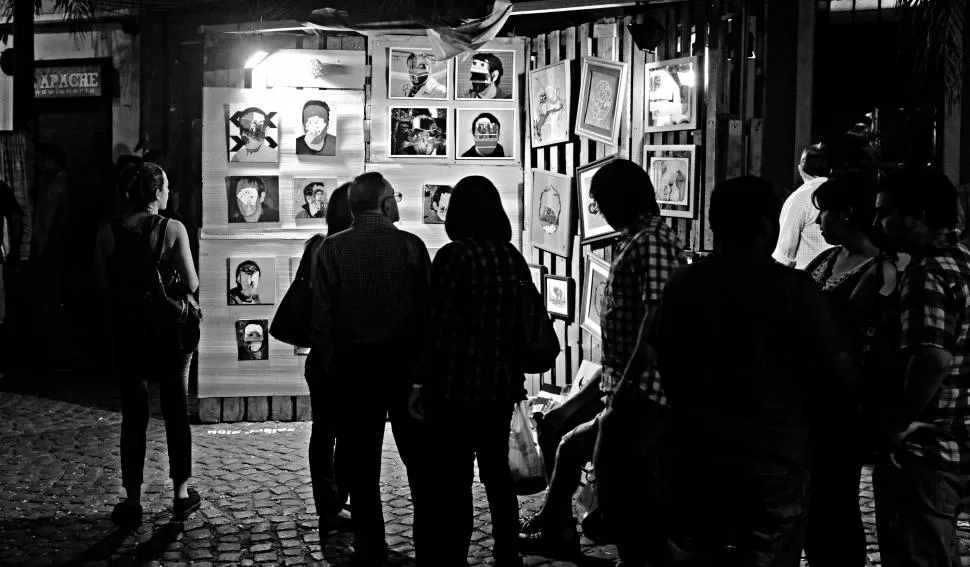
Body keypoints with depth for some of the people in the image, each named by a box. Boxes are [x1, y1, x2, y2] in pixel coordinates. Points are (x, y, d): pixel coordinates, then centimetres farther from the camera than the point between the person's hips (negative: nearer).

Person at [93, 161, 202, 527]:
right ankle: (182, 493, 17)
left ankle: (132, 500, 10)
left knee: (133, 416, 8)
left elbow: (103, 287, 0)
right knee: (176, 411, 11)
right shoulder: (173, 229, -11)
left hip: (128, 331, 2)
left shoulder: (108, 232, -4)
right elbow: (192, 285, -10)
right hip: (171, 329, -2)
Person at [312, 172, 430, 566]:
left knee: (362, 463, 8)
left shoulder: (331, 249, -3)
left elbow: (322, 315, -5)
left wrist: (330, 365, 3)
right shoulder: (410, 245, -5)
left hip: (354, 364, 1)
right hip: (406, 360, 0)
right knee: (418, 459, 10)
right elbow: (428, 307, -6)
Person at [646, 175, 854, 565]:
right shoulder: (795, 288, -11)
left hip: (694, 459, 3)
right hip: (774, 460, -3)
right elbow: (840, 374, -12)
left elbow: (650, 358, 2)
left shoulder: (683, 282, -2)